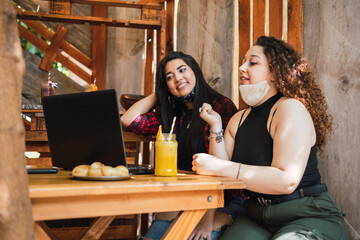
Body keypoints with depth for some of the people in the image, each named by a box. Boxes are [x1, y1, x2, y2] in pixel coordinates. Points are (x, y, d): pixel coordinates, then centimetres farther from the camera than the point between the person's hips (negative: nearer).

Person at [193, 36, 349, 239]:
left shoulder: (291, 108, -12)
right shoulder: (239, 119, 8)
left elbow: (287, 180, -23)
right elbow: (223, 176, 2)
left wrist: (219, 168, -25)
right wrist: (216, 126, -4)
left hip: (309, 218, -4)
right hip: (257, 219, 5)